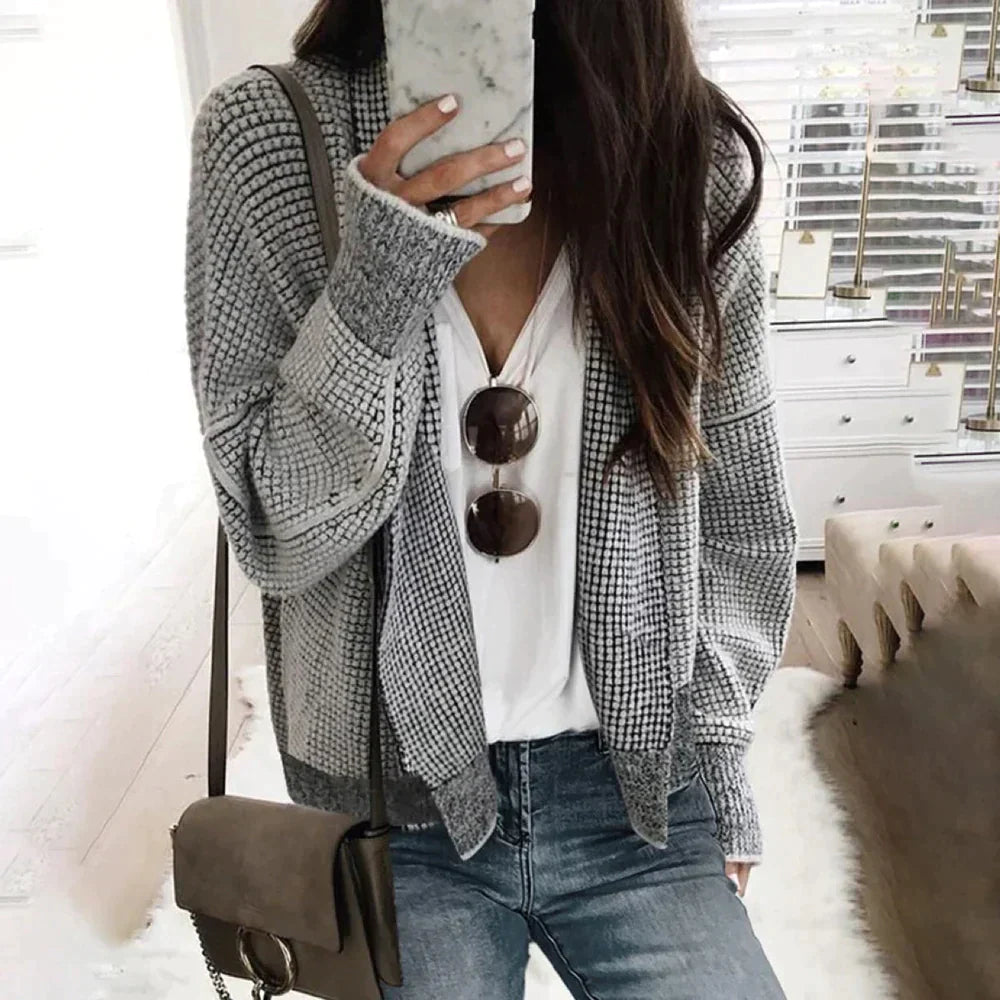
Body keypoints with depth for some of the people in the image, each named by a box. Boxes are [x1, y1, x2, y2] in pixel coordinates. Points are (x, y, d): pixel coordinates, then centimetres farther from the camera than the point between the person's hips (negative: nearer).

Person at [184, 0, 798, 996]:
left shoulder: (692, 152, -6)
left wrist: (714, 762, 6)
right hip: (397, 799, -1)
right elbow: (272, 534, -11)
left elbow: (735, 511, 2)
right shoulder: (264, 134, -10)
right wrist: (369, 297, -26)